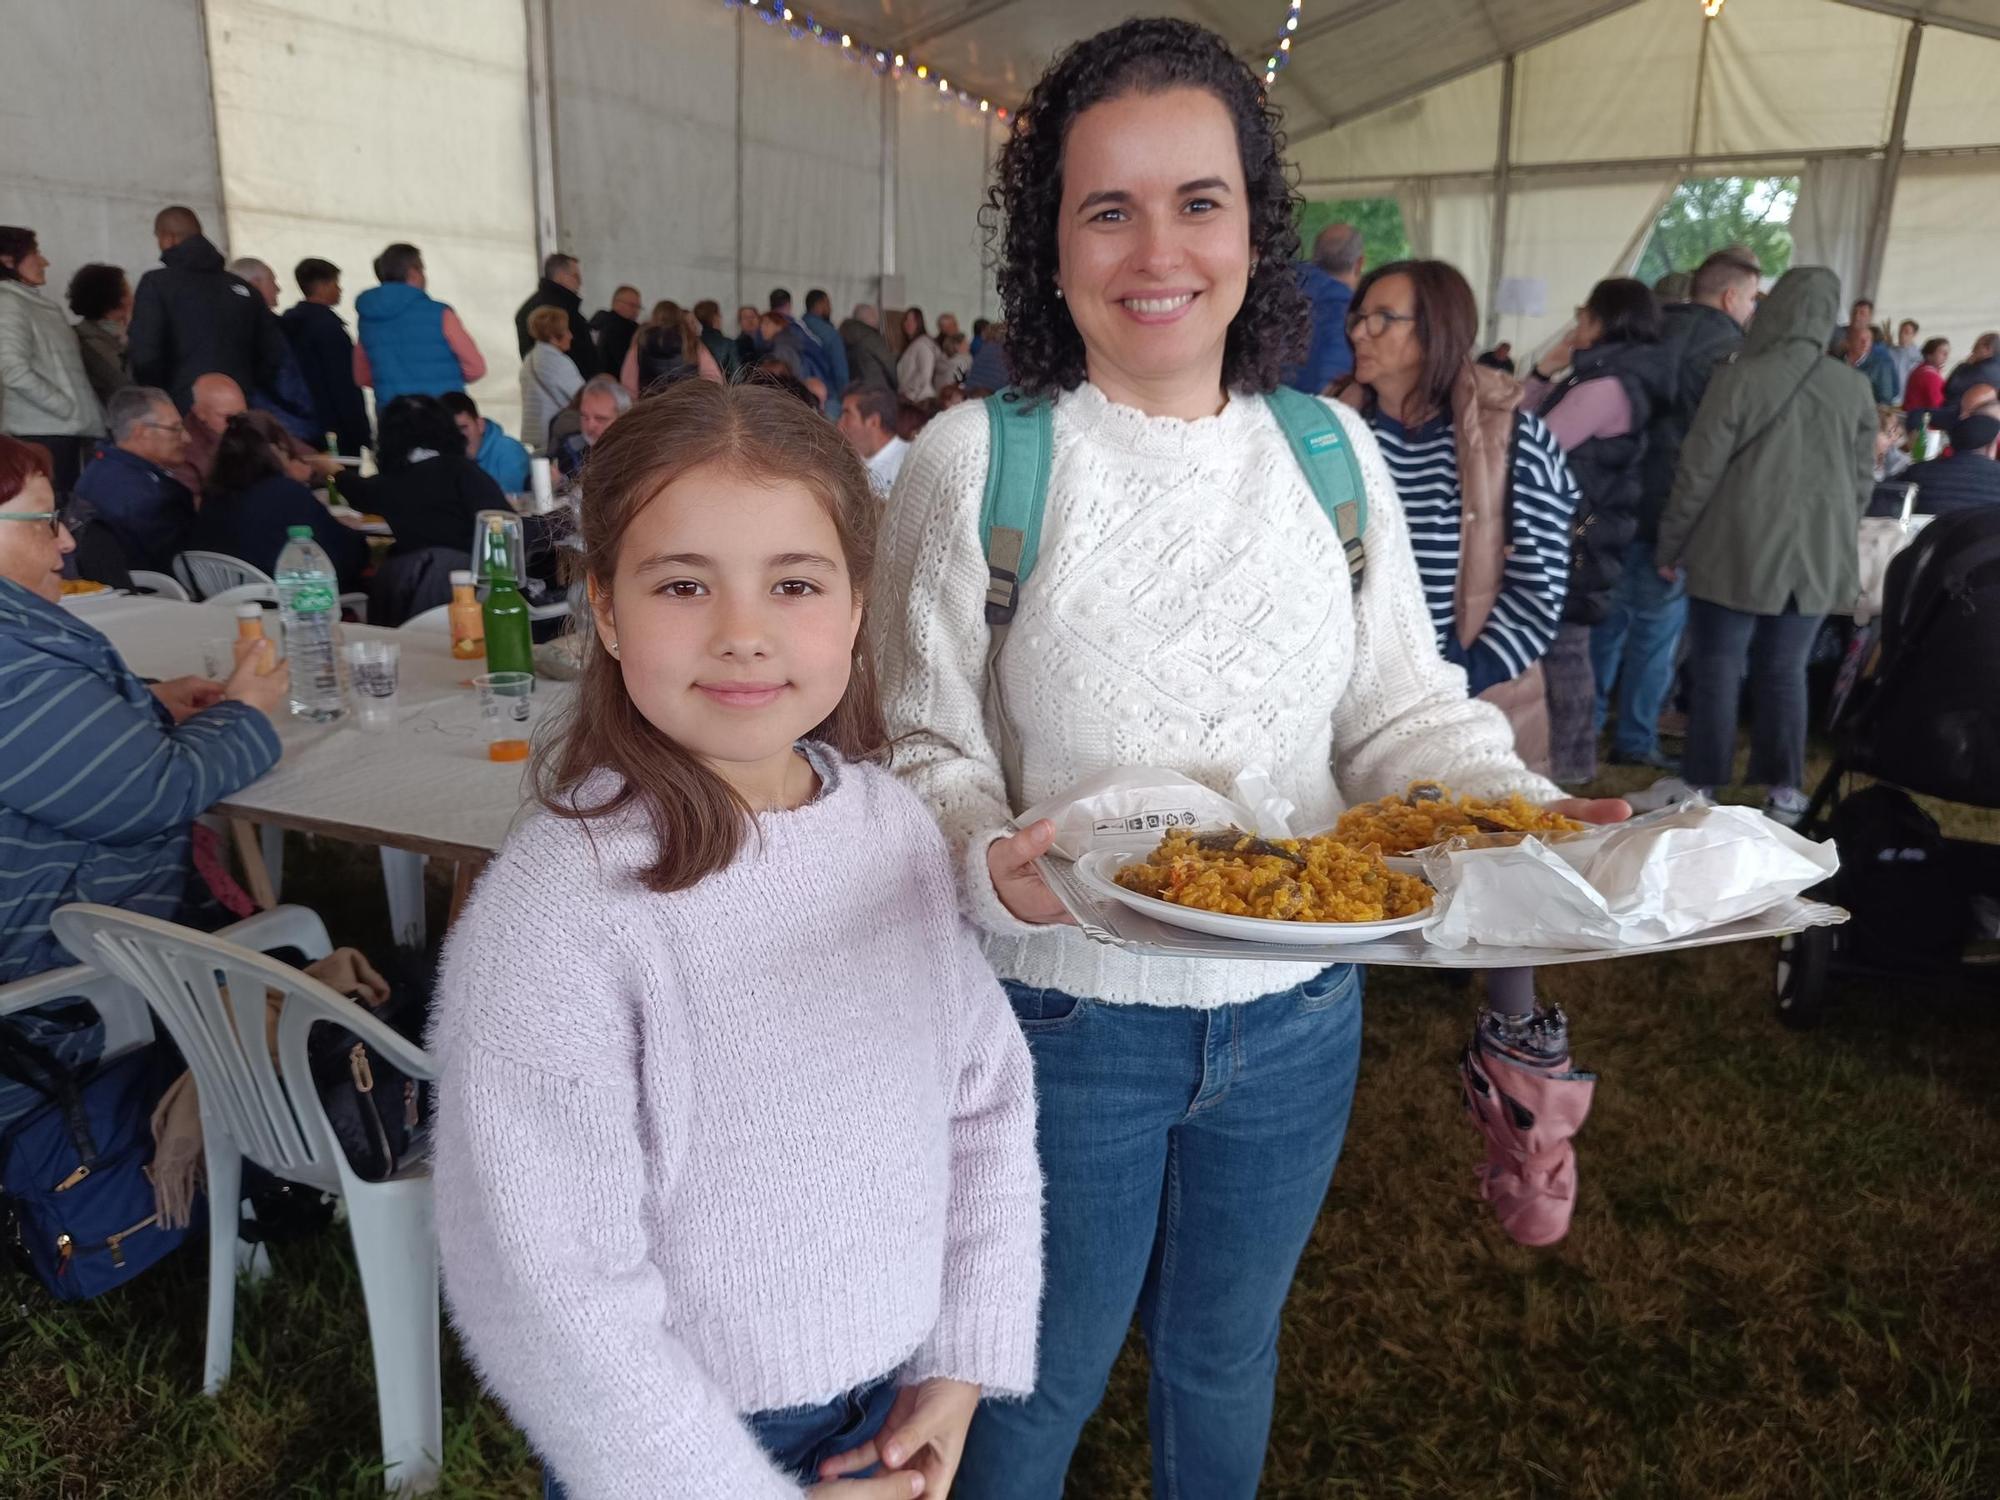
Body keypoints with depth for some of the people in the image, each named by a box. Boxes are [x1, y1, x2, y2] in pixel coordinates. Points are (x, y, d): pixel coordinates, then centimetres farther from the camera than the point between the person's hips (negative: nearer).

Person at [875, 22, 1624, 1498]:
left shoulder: (1334, 449, -1)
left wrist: (1525, 816, -16)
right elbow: (923, 747, -8)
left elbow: (1404, 708, 2)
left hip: (1296, 1020, 4)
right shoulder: (977, 458, -11)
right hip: (1062, 1020, -3)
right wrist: (992, 864, -28)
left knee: (1226, 1352, 27)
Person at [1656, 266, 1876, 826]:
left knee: (1717, 670, 4)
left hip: (1737, 551, -4)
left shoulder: (1739, 378, -11)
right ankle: (1785, 789, 15)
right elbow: (1862, 480, 10)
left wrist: (1670, 544, 2)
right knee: (1785, 672, 12)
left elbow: (1699, 472, -9)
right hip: (1815, 556, 4)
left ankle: (1704, 787, 7)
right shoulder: (1855, 387, 2)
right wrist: (1836, 539, 24)